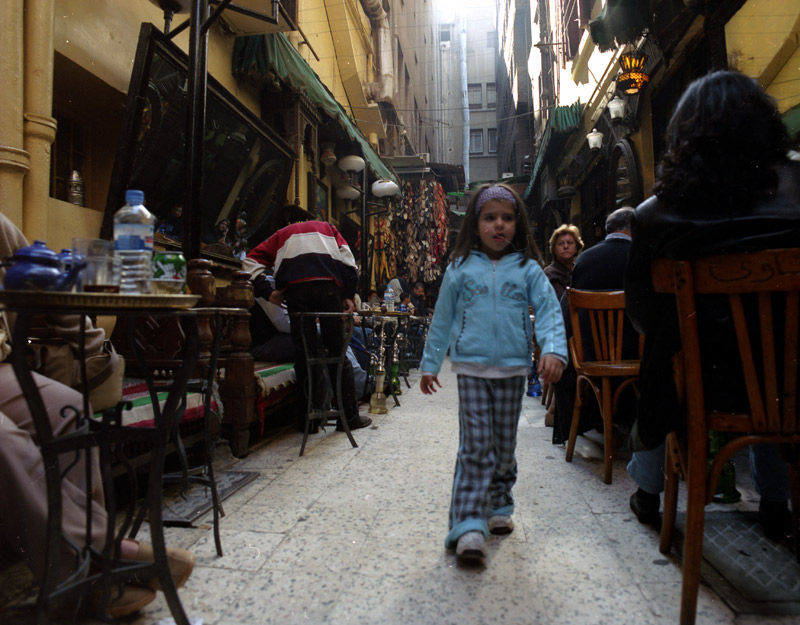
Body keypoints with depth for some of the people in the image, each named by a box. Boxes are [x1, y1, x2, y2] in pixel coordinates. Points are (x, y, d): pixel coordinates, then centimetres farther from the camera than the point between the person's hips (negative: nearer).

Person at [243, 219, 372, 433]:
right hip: (328, 285, 0)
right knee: (337, 351, 5)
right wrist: (348, 296, 10)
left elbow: (251, 262, 16)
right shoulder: (327, 228, 32)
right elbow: (348, 261, 12)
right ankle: (350, 415, 8)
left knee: (303, 353, 4)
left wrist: (268, 293, 11)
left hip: (295, 287, 0)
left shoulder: (281, 235, 33)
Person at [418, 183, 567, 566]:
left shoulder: (527, 269, 3)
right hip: (471, 368, -1)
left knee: (505, 445, 13)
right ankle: (469, 526, -4)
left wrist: (554, 350, -21)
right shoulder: (460, 269, 3)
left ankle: (498, 507, 33)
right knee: (475, 446, -6)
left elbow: (548, 312, -3)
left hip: (513, 369, 1)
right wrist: (430, 363, 13)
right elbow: (442, 319, 9)